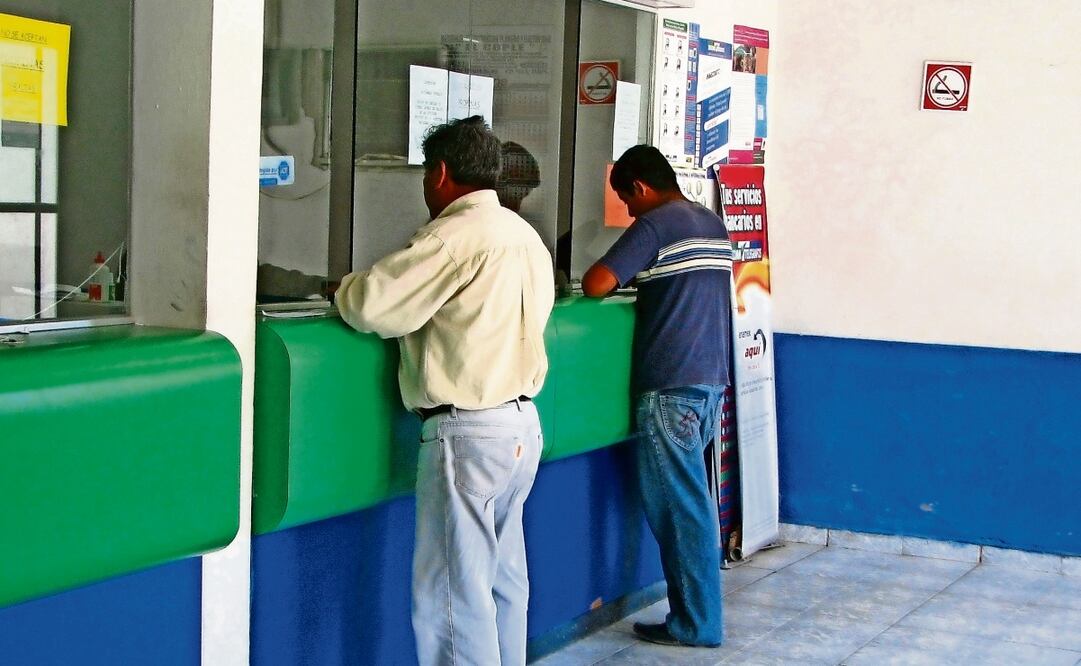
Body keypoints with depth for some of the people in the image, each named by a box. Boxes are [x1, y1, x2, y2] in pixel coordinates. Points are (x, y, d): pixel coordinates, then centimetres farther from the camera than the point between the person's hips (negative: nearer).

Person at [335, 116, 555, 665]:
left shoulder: (454, 236, -15)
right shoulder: (525, 235, 13)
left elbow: (372, 305, -17)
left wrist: (346, 288, 6)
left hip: (468, 433, -9)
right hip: (523, 424, 9)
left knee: (454, 590, -4)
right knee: (504, 578, 15)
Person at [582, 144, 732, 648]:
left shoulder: (656, 225, -10)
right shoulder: (714, 224, 15)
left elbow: (596, 285, -16)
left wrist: (622, 280, 5)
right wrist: (643, 281, 19)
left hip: (672, 385, -8)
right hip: (711, 379, 8)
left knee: (678, 505, -1)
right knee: (689, 501, 14)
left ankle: (695, 622, 5)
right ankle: (697, 610, 18)